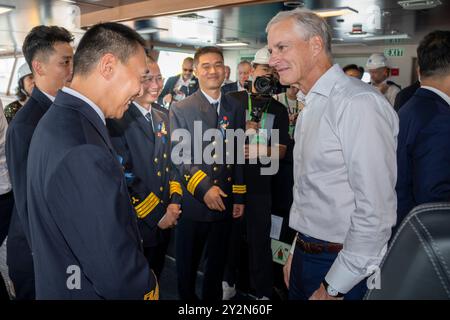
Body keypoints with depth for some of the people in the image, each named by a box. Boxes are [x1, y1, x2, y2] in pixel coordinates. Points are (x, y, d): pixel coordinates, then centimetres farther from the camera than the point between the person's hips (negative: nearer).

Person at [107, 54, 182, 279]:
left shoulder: (163, 116, 7)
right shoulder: (117, 119, -17)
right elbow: (124, 178, -21)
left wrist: (175, 201, -4)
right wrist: (156, 214, -16)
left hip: (165, 220, 6)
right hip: (136, 224, -6)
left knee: (155, 277, 23)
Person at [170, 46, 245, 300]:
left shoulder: (236, 110, 7)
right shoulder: (180, 110, -4)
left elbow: (238, 157, 7)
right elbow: (180, 157, -11)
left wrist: (239, 197, 6)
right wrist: (204, 188, -22)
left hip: (224, 203, 3)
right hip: (192, 203, -3)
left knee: (217, 265, 19)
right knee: (187, 266, 15)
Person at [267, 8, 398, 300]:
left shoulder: (360, 103, -20)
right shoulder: (312, 105, 9)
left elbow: (376, 213, -22)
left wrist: (333, 288, -16)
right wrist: (296, 252, 15)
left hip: (342, 266, -8)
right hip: (305, 253, 8)